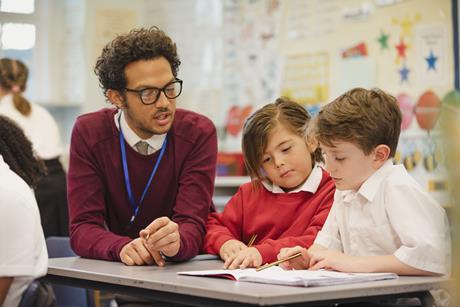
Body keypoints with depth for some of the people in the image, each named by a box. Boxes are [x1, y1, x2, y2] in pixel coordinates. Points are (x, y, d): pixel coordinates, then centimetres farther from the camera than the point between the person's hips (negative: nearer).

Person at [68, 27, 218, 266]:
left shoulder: (198, 133, -10)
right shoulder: (88, 134, -7)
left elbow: (192, 226, -15)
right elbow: (83, 228, -11)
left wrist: (176, 242, -37)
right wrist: (122, 247, -31)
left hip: (190, 268, 0)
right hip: (117, 273, 1)